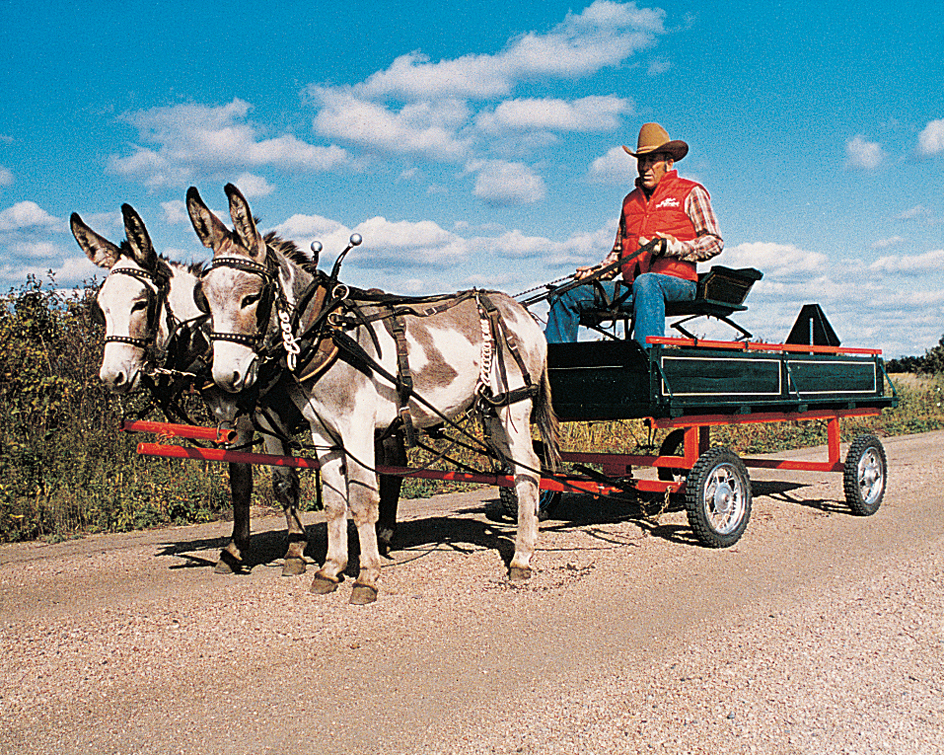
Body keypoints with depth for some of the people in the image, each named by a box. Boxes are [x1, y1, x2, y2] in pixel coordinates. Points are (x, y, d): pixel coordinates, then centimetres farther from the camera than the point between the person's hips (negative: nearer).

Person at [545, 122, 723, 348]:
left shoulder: (690, 193, 6)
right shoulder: (631, 200, 23)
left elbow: (714, 242, -1)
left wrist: (671, 248, -16)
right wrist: (597, 271, 7)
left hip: (677, 283, -6)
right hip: (632, 288, 6)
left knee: (645, 282, -42)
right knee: (566, 296, -4)